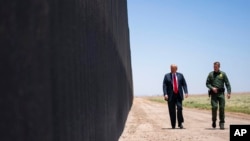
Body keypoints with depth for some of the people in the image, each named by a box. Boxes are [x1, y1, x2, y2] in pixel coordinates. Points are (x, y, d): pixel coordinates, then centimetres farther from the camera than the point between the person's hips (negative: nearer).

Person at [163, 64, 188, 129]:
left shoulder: (180, 75, 10)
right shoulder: (167, 76, 6)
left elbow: (184, 84, 6)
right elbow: (164, 85, -1)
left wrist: (186, 92, -8)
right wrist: (165, 94, -15)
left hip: (179, 95, 1)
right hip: (171, 95, 0)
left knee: (179, 108, -14)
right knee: (172, 111, 1)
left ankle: (180, 123, -3)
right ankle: (173, 125, 10)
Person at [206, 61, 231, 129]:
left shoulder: (223, 74, 5)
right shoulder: (210, 74, 7)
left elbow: (227, 84, 4)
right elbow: (207, 83, 8)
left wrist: (229, 92, -6)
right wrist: (212, 88, -11)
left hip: (221, 93, 0)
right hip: (213, 93, 0)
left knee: (222, 108, -3)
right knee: (214, 107, -10)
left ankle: (222, 123, 5)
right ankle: (214, 121, 9)